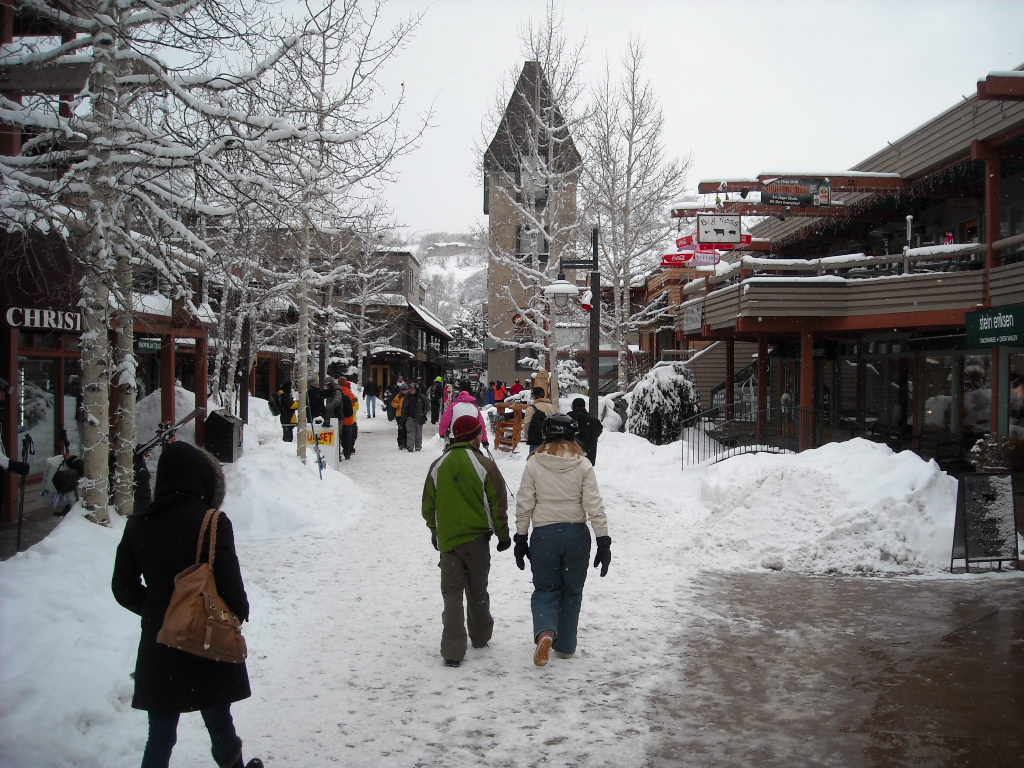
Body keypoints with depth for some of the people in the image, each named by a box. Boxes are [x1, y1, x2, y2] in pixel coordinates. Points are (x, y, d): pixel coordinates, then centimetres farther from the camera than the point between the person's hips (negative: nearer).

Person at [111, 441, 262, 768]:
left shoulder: (138, 524, -1)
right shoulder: (212, 523, -17)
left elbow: (123, 588, 5)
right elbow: (229, 583, -15)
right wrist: (240, 612, 3)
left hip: (157, 647, 4)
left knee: (160, 735, 14)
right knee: (219, 725, 17)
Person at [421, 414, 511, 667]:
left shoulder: (438, 466, 0)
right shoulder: (484, 465, -10)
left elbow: (428, 506, 8)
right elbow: (498, 504, -7)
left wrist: (435, 532, 23)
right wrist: (503, 534, 6)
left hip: (447, 540, 2)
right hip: (477, 537, -2)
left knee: (452, 594, 5)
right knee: (477, 591, 16)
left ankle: (453, 650, -2)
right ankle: (480, 636, 33)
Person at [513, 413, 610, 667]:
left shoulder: (534, 464, -4)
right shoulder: (583, 465, -4)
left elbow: (524, 505, -3)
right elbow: (594, 506, -7)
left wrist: (521, 538, 7)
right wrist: (604, 541, -2)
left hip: (544, 535, -1)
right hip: (576, 535, 1)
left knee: (545, 589, 12)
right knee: (572, 591, 16)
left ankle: (545, 632, -14)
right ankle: (565, 646, 23)